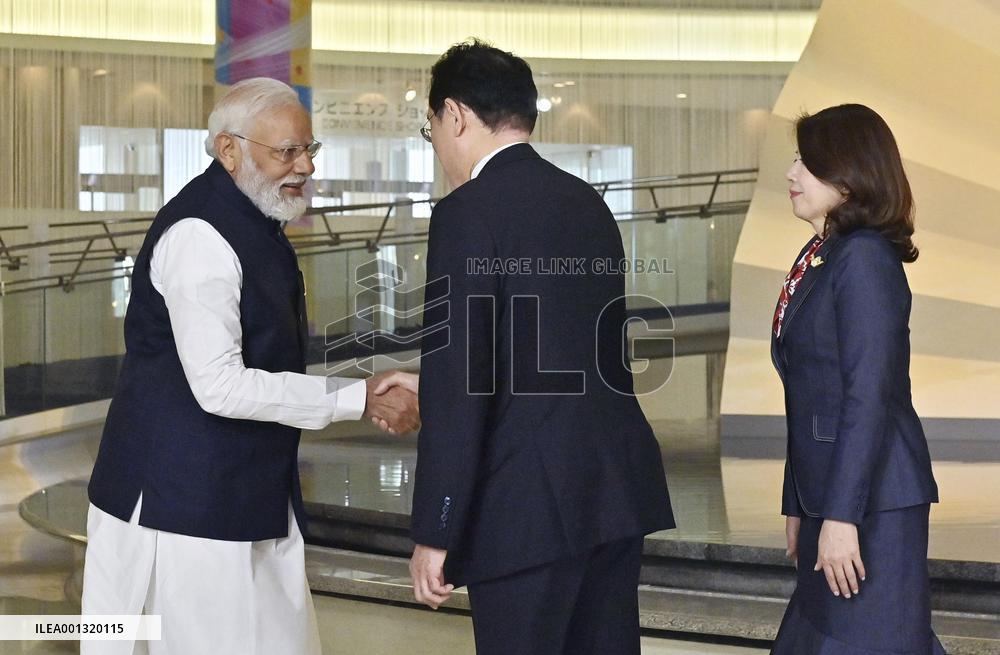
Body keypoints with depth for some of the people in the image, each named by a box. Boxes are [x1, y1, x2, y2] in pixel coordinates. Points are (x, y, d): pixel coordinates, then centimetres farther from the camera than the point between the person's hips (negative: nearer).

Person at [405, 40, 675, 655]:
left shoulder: (469, 212, -11)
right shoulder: (588, 202, 13)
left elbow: (459, 383, -15)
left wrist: (435, 533, -11)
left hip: (529, 502, -8)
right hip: (618, 485, 8)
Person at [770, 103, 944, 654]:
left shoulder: (864, 258, -13)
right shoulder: (818, 258, 15)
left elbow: (869, 396, -19)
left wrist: (841, 516, -21)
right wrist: (798, 504, 17)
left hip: (871, 501, -9)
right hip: (825, 494, 9)